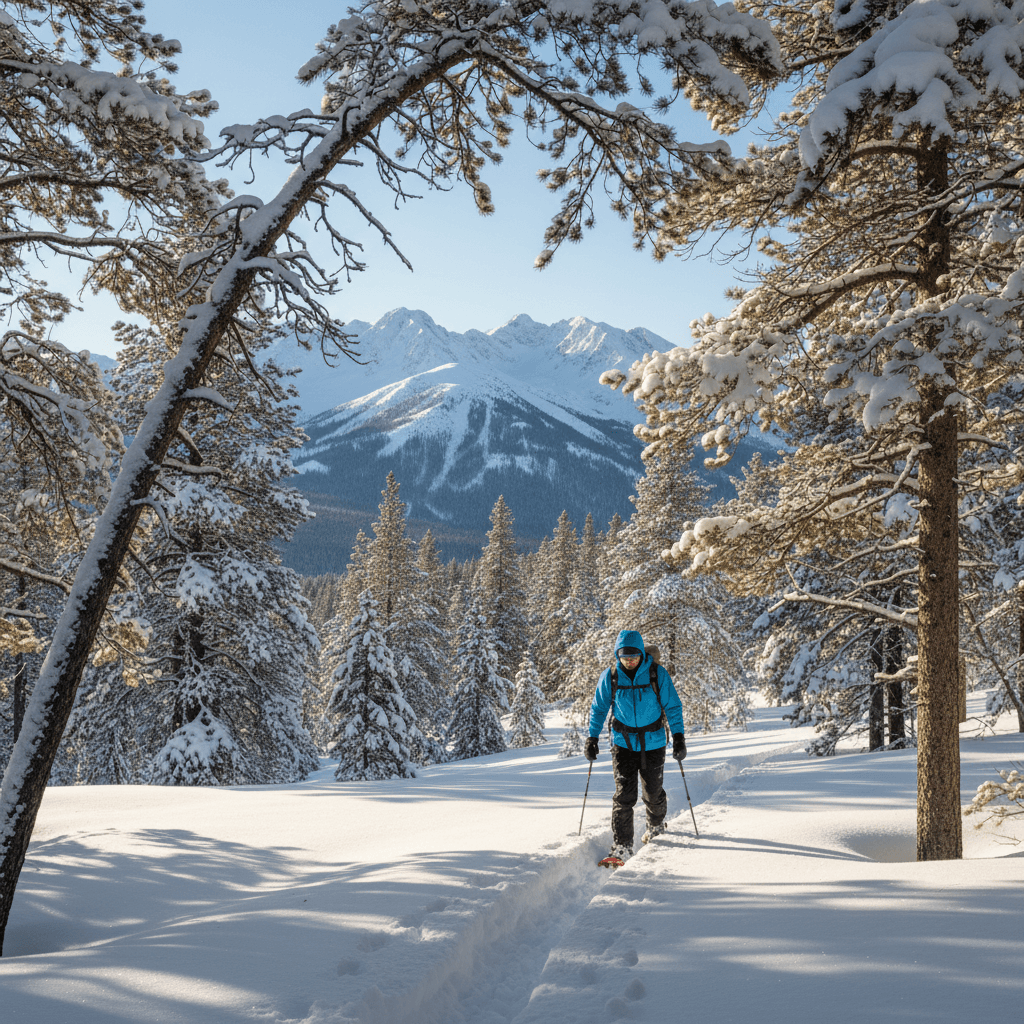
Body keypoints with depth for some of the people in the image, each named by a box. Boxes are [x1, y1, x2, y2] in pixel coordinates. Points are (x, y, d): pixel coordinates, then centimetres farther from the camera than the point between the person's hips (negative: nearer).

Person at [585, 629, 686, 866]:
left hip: (653, 743, 0)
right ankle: (621, 847, -7)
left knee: (653, 793, 9)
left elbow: (673, 706, -2)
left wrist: (678, 736, -9)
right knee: (624, 795, -10)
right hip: (623, 742, 0)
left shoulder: (658, 674, -10)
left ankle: (656, 825, 41)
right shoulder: (610, 677, -5)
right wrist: (592, 738, 3)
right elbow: (599, 709, 7)